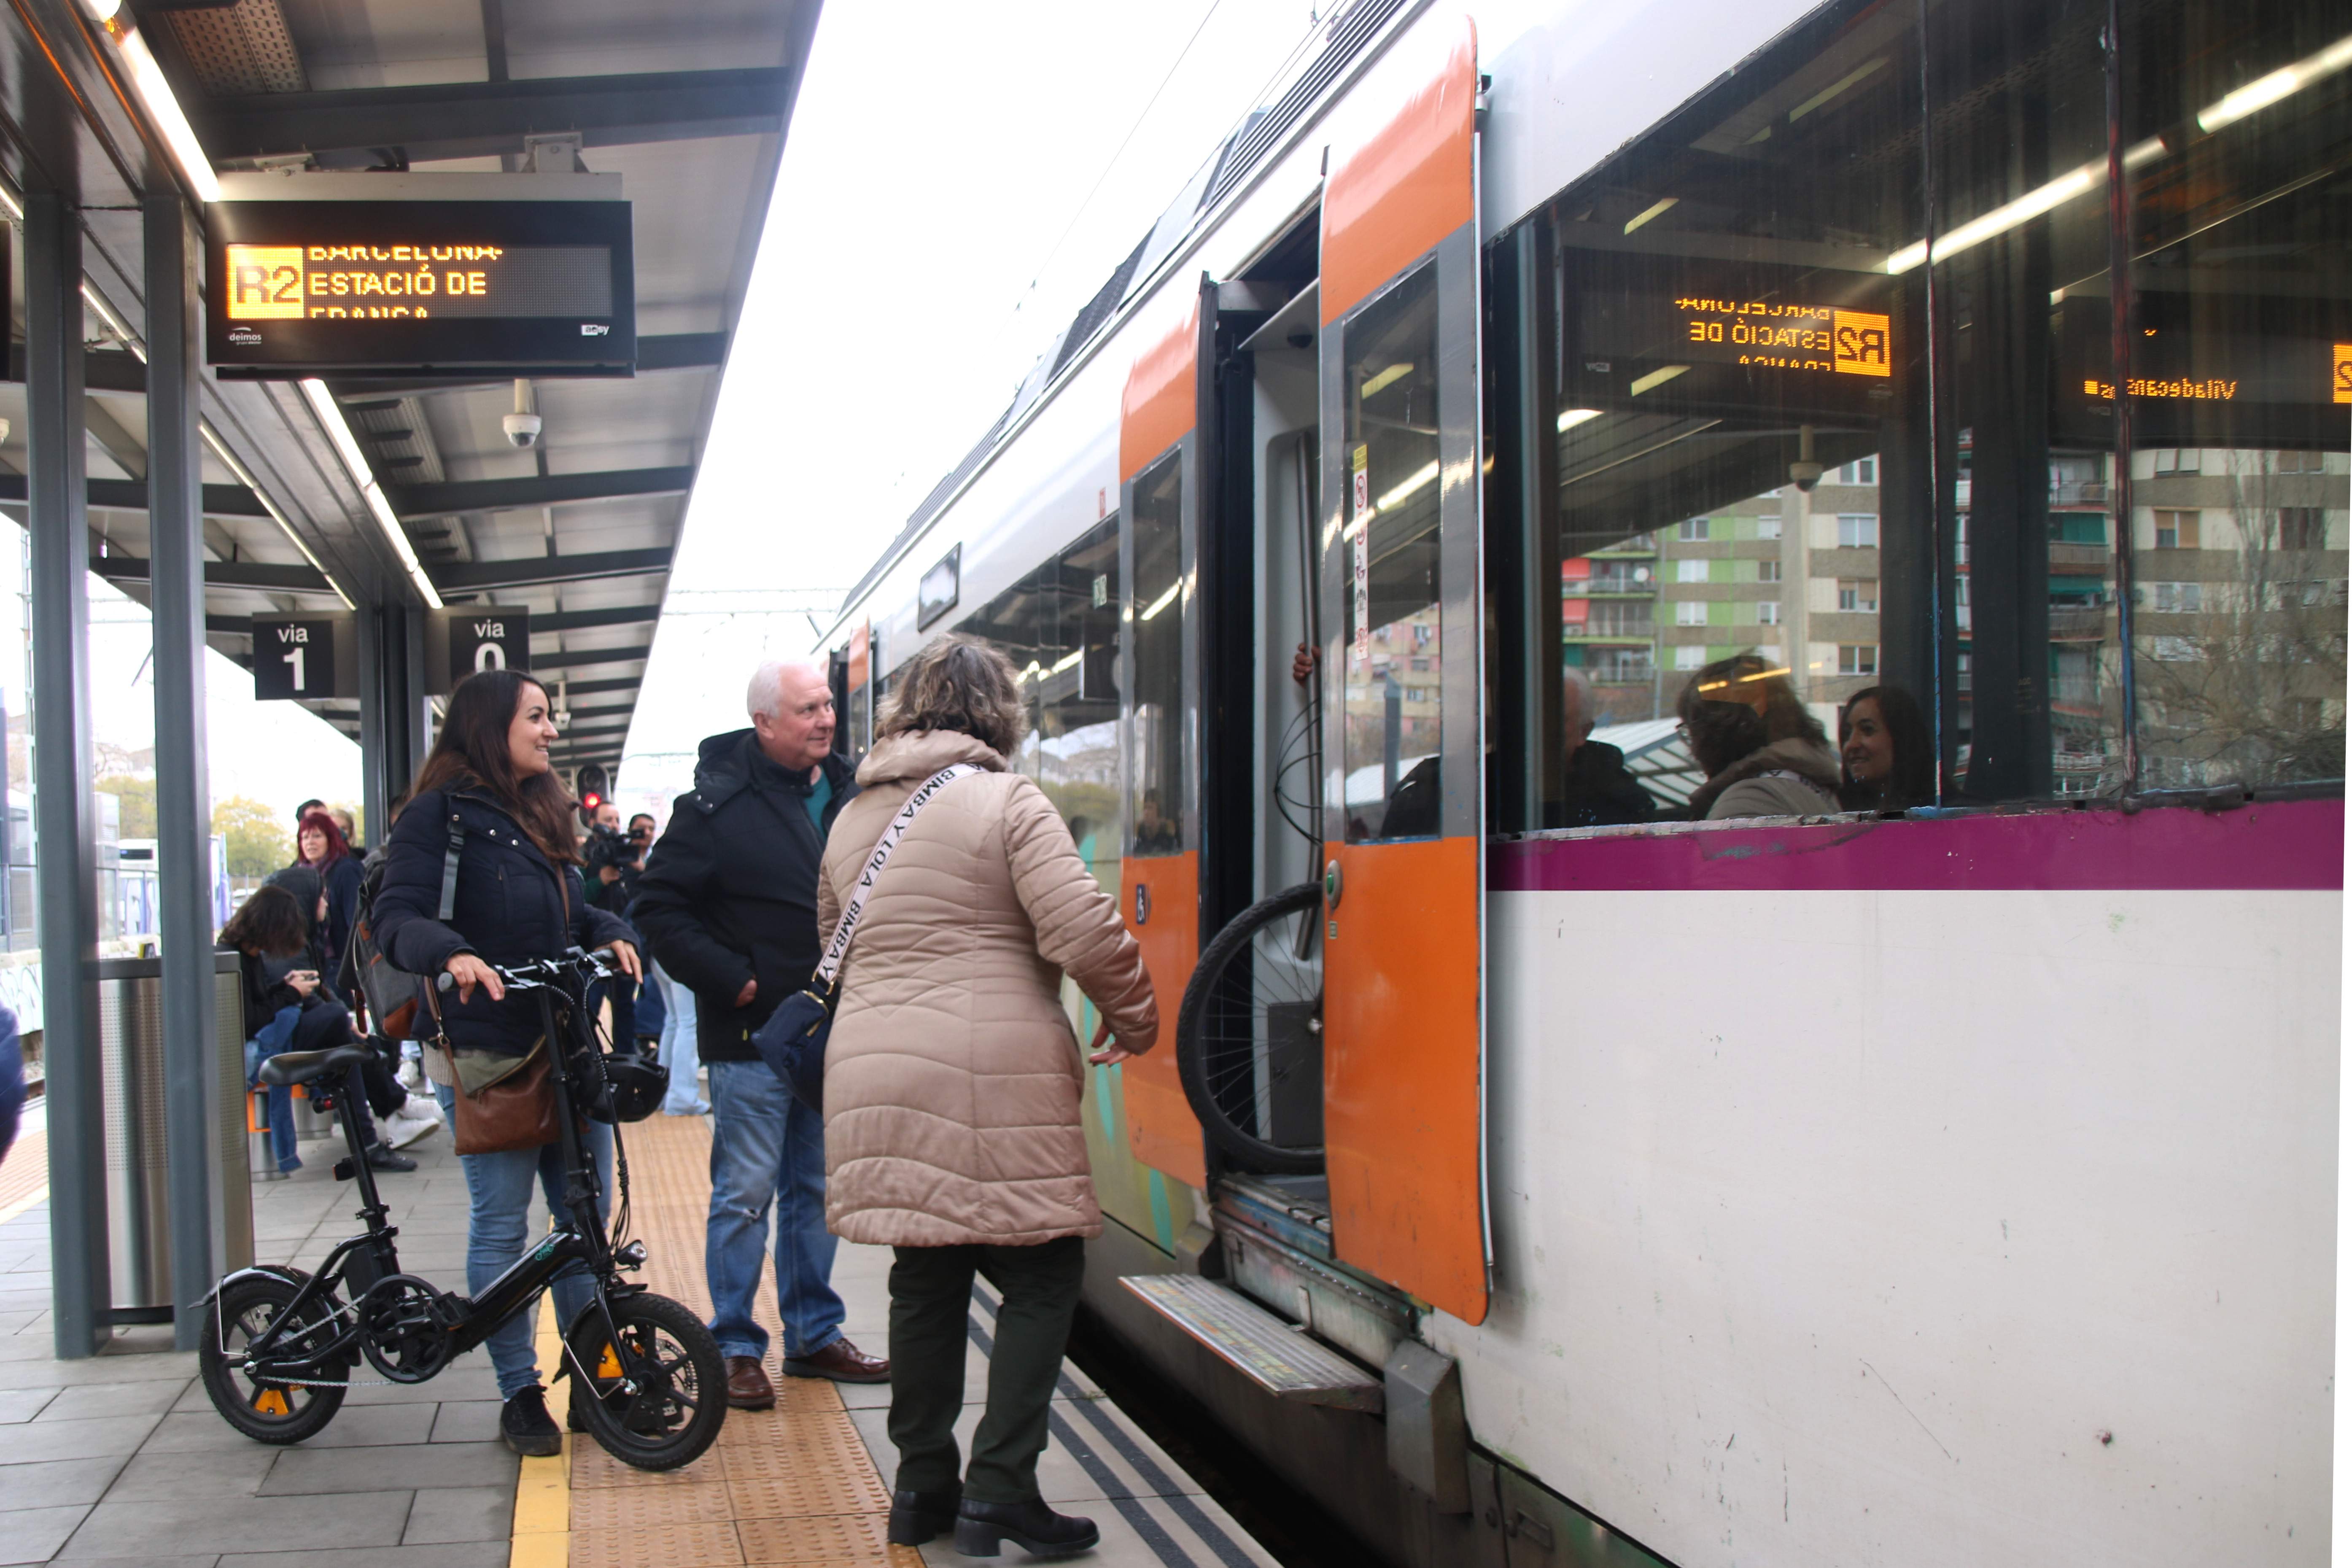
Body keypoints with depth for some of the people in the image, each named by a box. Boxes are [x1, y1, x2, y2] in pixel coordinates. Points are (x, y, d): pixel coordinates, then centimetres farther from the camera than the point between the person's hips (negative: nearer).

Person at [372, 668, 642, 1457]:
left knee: (586, 1215, 8)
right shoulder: (440, 813, -5)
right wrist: (451, 954, -32)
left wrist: (614, 934, -1)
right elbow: (398, 917, -13)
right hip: (484, 1051, -7)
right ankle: (520, 1394, 12)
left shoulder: (543, 814, 18)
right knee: (501, 1223, 2)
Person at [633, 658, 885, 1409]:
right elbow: (660, 905, -9)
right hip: (752, 1034, -6)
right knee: (746, 1193, -1)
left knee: (818, 1190, 14)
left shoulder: (849, 793, 8)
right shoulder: (718, 804, -10)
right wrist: (729, 979, -14)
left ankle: (814, 1334, 25)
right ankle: (736, 1348, 10)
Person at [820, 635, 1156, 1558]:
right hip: (993, 1081, -6)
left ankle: (921, 1489, 21)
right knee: (1042, 1277, 4)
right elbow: (1083, 931, -13)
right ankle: (999, 1491, 0)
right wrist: (1134, 1020, 2)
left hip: (874, 1076, 7)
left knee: (926, 1276, 15)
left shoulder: (852, 820, 16)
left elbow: (835, 946, 25)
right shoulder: (1007, 801, -6)